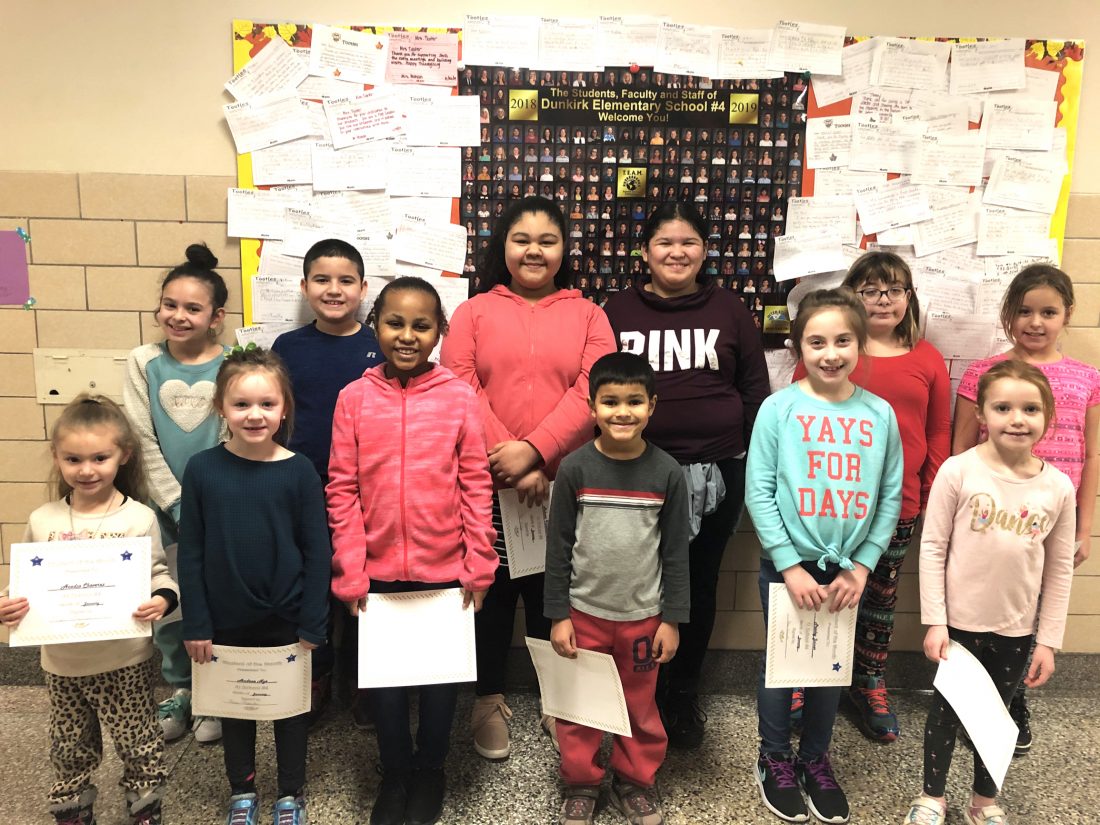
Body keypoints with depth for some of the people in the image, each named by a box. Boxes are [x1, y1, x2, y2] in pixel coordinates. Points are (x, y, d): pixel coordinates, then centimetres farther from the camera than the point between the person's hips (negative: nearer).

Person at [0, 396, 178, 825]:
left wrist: (161, 600, -26)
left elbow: (159, 574, -6)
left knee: (138, 747, 15)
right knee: (70, 753, 22)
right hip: (62, 664, 3)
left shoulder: (139, 518, -12)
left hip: (125, 663, -3)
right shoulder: (42, 521, -3)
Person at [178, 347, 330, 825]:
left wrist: (312, 624, -8)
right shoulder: (202, 470, -7)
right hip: (226, 621, 1)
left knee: (290, 706, 15)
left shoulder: (299, 472, -11)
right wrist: (195, 624, -4)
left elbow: (317, 552, -7)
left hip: (286, 621, -1)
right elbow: (190, 553, -3)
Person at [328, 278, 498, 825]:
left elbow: (476, 488, -3)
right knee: (382, 678, 14)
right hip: (378, 572, 1)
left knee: (441, 675, 15)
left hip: (445, 571, 0)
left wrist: (479, 568, -4)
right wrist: (350, 573, -4)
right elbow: (342, 492, -2)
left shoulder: (460, 398, -6)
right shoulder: (354, 399, -4)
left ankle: (430, 770, 39)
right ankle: (395, 775, 37)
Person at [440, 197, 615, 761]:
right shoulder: (473, 313, 6)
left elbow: (591, 392, -5)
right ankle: (488, 701, 29)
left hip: (564, 484, 0)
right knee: (493, 592, 10)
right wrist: (511, 463, -14)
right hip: (487, 483, 0)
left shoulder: (587, 315, 8)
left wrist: (534, 450, -17)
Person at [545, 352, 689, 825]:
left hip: (643, 615, 1)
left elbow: (676, 551, -2)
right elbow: (558, 546, -4)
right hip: (584, 612, 0)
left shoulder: (667, 472, -8)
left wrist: (672, 618, -1)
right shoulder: (575, 468, -10)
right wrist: (558, 614, -4)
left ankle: (636, 781, 39)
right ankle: (581, 783, 35)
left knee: (641, 707, 16)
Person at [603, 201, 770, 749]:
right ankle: (644, 692, 25)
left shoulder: (728, 309, 6)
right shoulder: (620, 310, 4)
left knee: (700, 583, 12)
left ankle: (684, 694, 30)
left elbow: (755, 389, 8)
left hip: (717, 470, 1)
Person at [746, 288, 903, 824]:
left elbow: (891, 497, 1)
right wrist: (790, 567, -13)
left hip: (846, 568, 3)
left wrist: (861, 567, -5)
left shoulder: (880, 414, -2)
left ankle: (816, 759, 38)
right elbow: (758, 492, -11)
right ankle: (774, 759, 33)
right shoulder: (779, 408, -10)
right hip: (788, 564, -2)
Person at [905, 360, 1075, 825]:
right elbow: (932, 547, -10)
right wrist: (934, 621, -11)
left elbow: (1059, 569, 2)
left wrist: (1048, 641, 2)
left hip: (1017, 630, 3)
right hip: (959, 622, -2)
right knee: (946, 712, 13)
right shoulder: (959, 471, -14)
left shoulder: (1058, 487, -5)